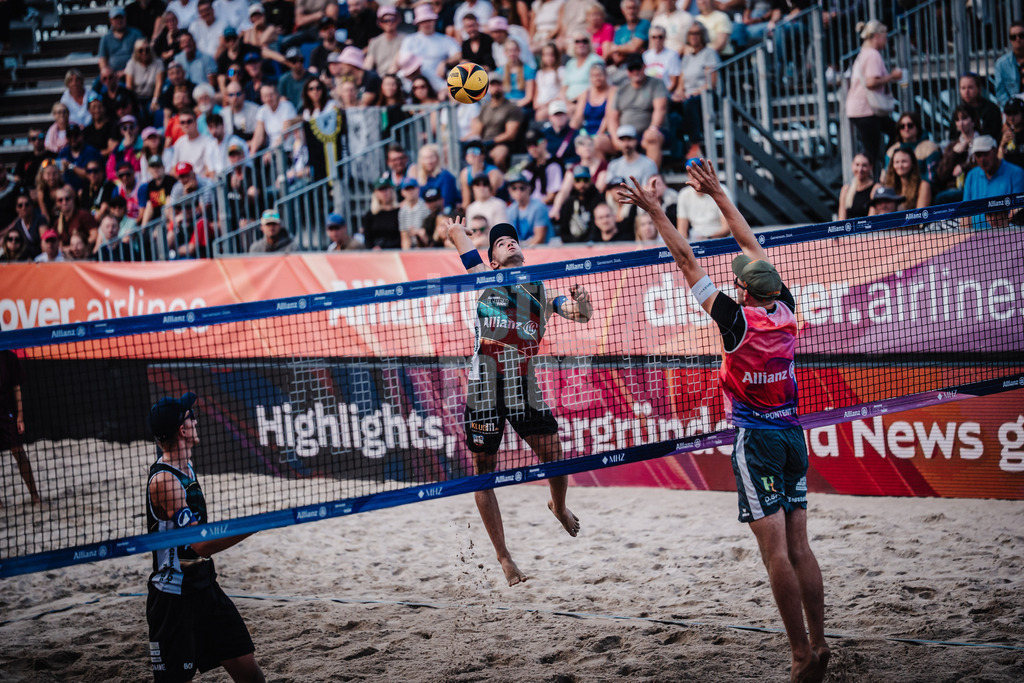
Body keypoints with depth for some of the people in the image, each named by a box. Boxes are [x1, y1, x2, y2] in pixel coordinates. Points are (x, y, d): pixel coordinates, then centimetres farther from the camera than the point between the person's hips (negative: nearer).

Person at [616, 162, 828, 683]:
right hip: (793, 435, 7)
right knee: (798, 548, 8)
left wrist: (654, 210, -1)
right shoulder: (785, 311, 3)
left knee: (776, 550, -8)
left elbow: (687, 261, -8)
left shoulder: (739, 320, -12)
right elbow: (752, 248, 14)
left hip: (756, 439, -7)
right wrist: (717, 193, 23)